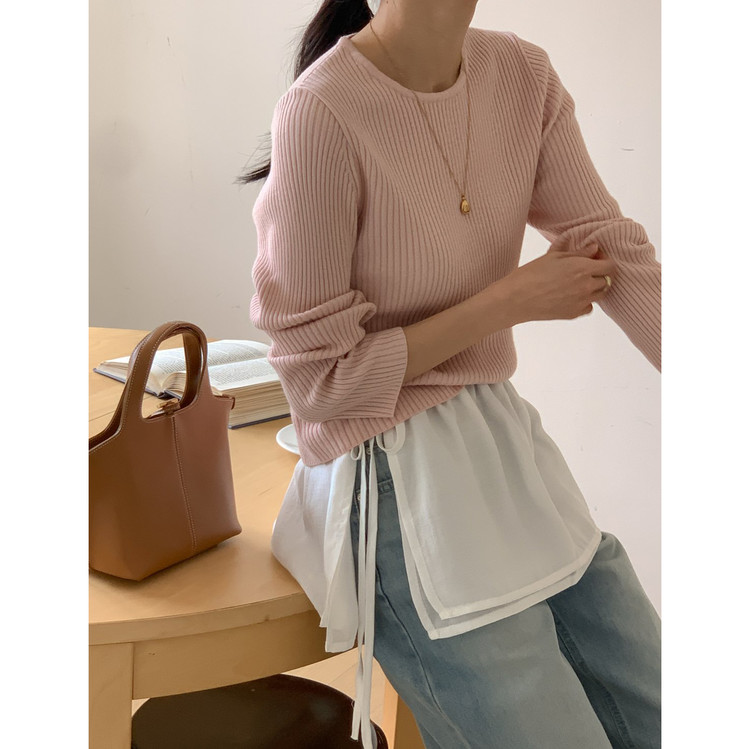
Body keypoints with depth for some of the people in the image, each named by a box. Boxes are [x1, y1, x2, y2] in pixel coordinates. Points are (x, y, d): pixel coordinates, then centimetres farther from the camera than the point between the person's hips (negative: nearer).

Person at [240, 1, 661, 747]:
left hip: (506, 444, 7)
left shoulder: (525, 77, 0)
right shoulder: (322, 113, -20)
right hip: (394, 483, -6)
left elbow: (620, 257, -4)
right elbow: (320, 378, -14)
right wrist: (512, 299, -13)